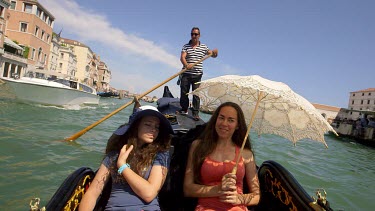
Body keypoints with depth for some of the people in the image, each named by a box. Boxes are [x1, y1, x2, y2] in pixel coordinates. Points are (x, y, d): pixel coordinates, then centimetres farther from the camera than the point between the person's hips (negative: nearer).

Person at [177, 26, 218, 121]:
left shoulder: (203, 47, 10)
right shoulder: (186, 46, 7)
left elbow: (213, 55, 16)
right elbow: (182, 57, -8)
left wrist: (215, 52, -10)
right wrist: (186, 65, -30)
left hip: (197, 75, -1)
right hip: (186, 74, 1)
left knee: (196, 94, -3)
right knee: (184, 92, 7)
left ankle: (196, 113, 2)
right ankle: (184, 109, 24)